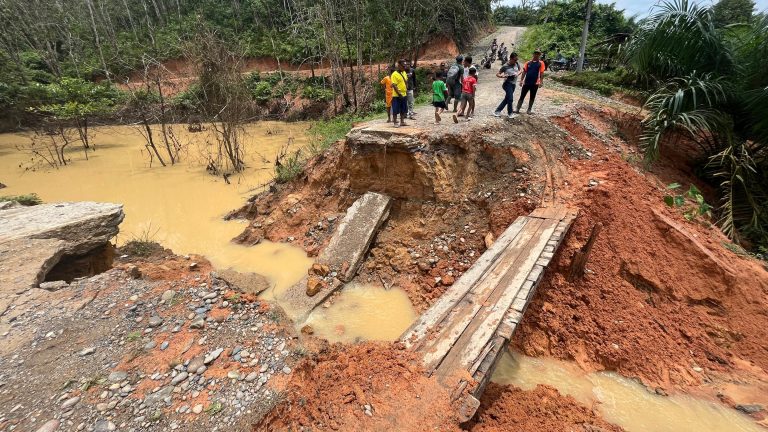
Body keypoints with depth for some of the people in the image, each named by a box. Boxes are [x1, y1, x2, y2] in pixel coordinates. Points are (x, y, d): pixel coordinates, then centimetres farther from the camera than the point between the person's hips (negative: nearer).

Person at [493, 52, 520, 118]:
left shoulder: (517, 64, 1)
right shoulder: (505, 66, -12)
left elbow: (520, 70, 16)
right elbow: (497, 74, -6)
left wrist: (518, 73, -7)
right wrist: (502, 76, -25)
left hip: (513, 84, 6)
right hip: (508, 84, -6)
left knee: (506, 99, 10)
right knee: (510, 99, -10)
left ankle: (497, 111, 20)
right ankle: (510, 113, 9)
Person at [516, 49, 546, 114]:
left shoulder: (541, 63, 1)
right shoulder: (528, 62, 5)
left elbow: (542, 73, -2)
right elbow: (524, 71, 6)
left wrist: (540, 82, -10)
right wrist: (521, 80, -3)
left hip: (535, 83, -1)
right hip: (526, 82, 1)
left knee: (532, 97, 8)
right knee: (522, 96, 1)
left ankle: (529, 110, 19)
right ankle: (517, 109, 5)